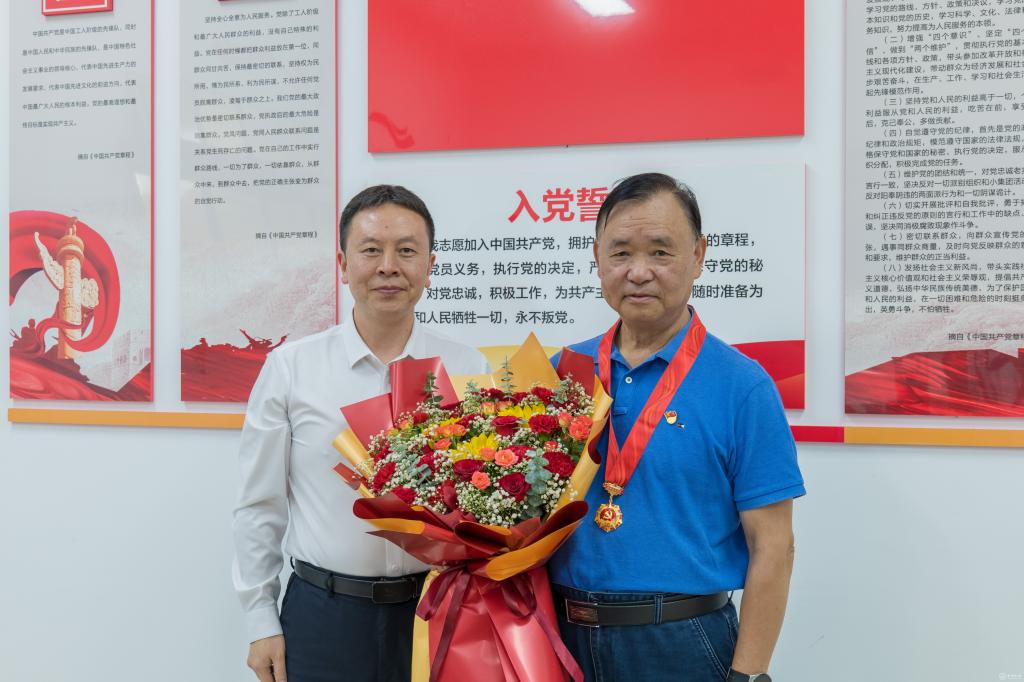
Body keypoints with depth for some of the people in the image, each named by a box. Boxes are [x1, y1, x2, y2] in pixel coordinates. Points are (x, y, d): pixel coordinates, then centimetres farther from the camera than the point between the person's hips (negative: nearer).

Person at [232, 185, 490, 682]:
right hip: (321, 615, 0)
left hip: (435, 614, 1)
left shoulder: (469, 370, -1)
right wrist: (261, 622, 2)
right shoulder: (290, 368, -3)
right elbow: (260, 505, 2)